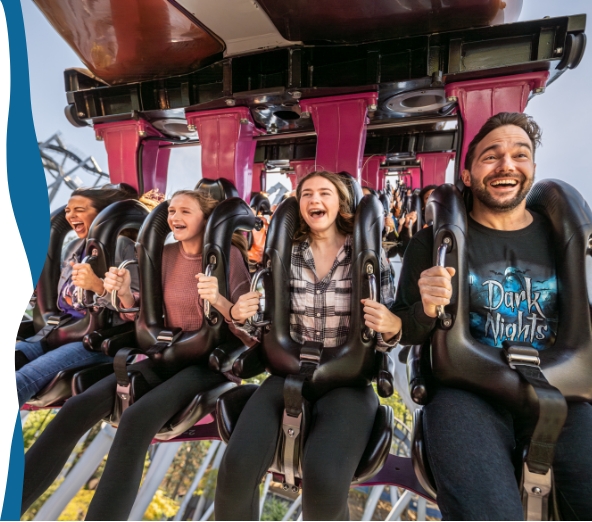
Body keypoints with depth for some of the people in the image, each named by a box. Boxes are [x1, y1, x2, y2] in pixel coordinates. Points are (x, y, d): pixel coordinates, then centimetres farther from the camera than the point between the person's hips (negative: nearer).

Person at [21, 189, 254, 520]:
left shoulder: (229, 255, -11)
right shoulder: (166, 254, 6)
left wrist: (218, 300, -33)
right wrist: (125, 292, -8)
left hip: (212, 359, -5)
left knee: (137, 419, -29)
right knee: (78, 407, -11)